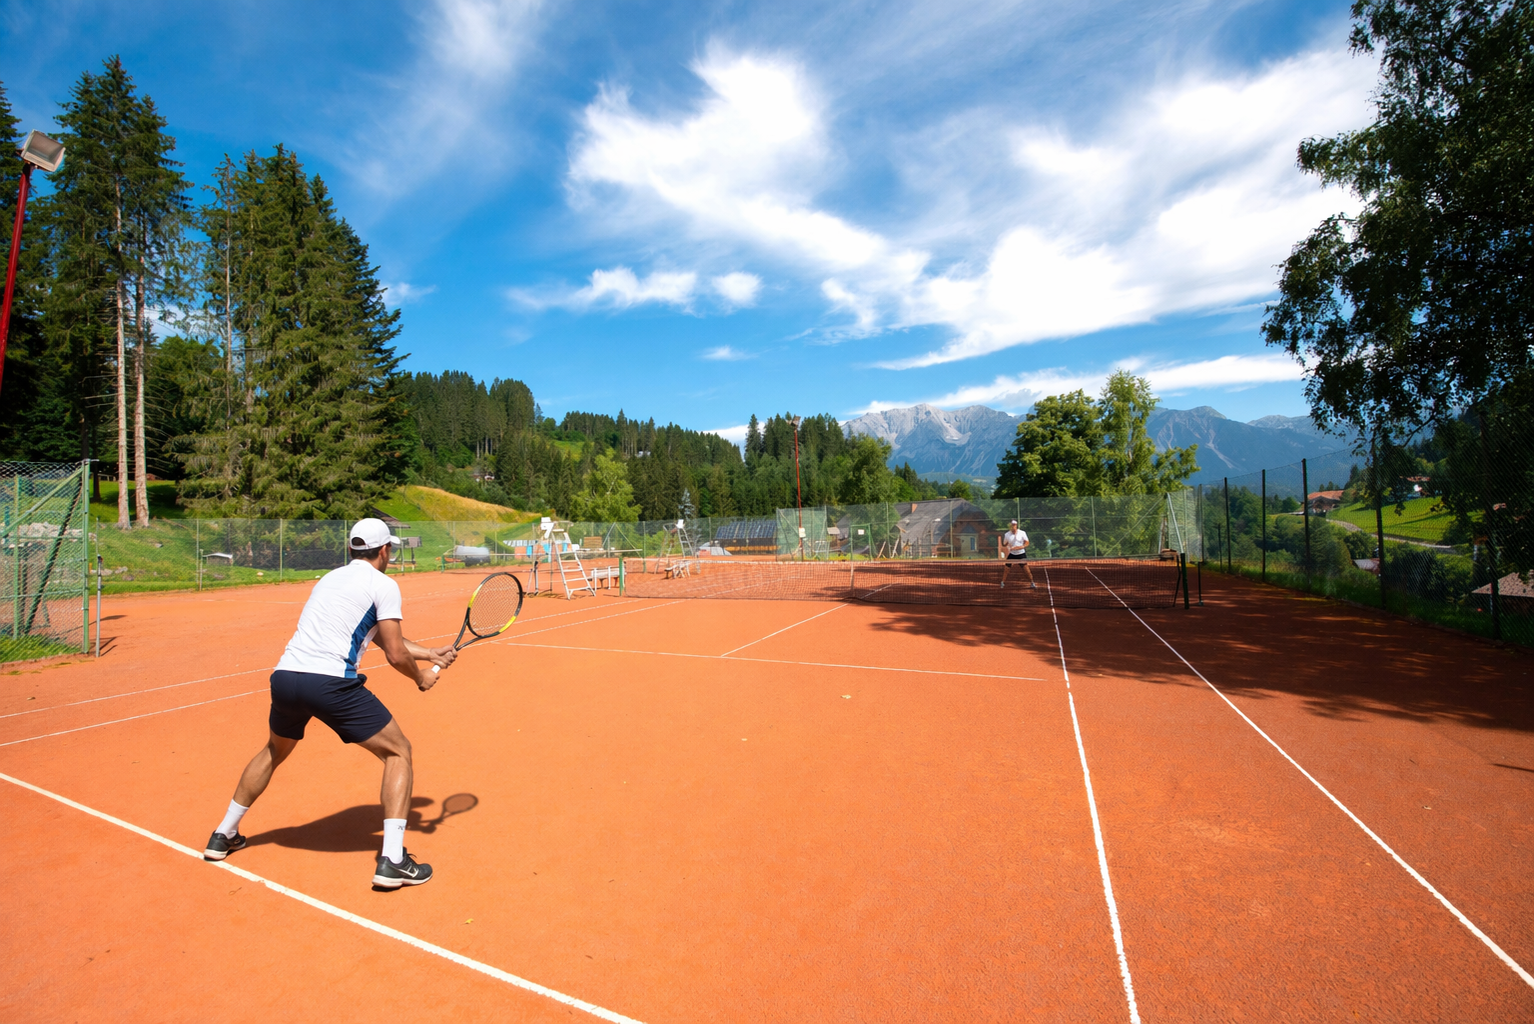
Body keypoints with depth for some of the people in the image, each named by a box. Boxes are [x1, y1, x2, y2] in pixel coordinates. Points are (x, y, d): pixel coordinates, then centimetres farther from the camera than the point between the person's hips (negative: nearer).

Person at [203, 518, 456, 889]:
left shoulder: (330, 578, 23)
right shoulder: (383, 584, -2)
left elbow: (383, 637, 26)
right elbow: (395, 654, -5)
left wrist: (430, 653, 28)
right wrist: (420, 677, 14)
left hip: (285, 675, 8)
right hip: (331, 683, -8)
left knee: (274, 750, 37)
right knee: (398, 751, 4)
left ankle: (223, 835, 50)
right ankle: (392, 860, -2)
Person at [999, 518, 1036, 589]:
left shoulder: (1022, 533, -7)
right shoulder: (1007, 534, -4)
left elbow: (1027, 543, -3)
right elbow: (1004, 545, 5)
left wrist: (1022, 547, -23)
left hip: (1021, 554, -1)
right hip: (1012, 554, 1)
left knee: (1026, 569, -5)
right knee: (1005, 568, -3)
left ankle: (1032, 583, 11)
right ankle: (1003, 583, 14)